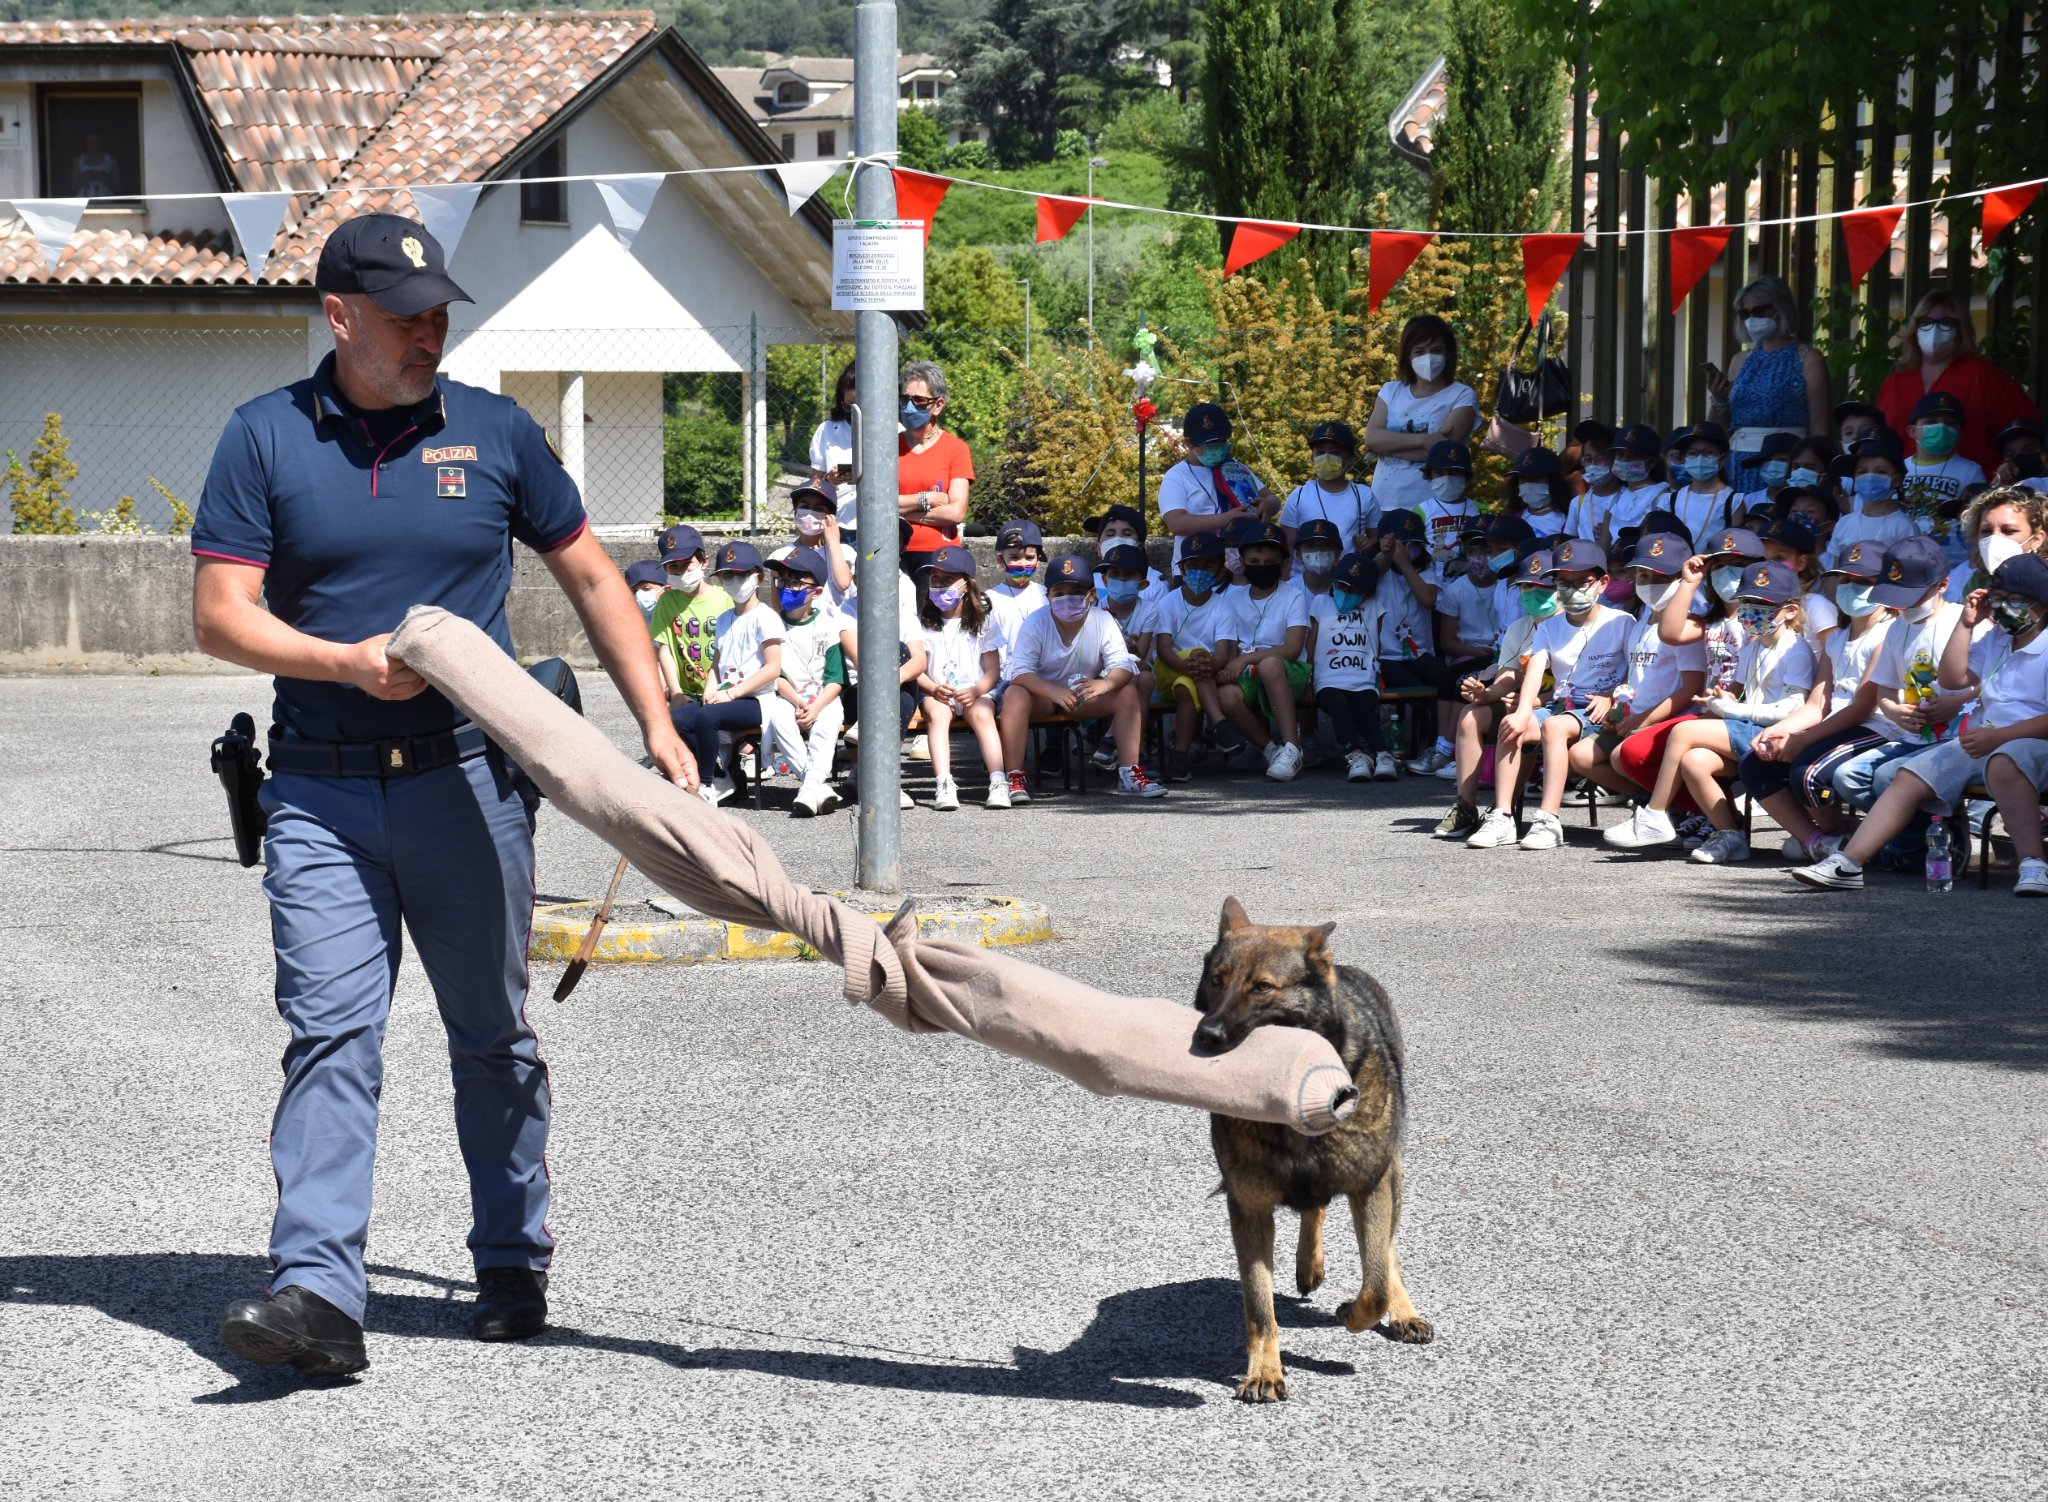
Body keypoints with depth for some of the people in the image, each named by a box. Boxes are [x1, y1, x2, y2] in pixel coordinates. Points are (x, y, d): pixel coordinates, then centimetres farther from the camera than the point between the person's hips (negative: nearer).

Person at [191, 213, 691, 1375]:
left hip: (467, 784, 1)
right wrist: (347, 660, -17)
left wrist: (658, 725, 5)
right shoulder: (266, 438, 2)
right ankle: (319, 1291, -15)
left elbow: (594, 580, 13)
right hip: (322, 796, -1)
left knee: (494, 1035, 9)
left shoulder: (496, 433, 6)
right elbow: (221, 616, -1)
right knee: (331, 1033, -10)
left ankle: (515, 1267, 21)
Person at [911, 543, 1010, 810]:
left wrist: (976, 691, -19)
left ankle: (998, 783, -43)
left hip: (976, 691, 0)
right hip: (936, 691, 0)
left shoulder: (982, 620, 8)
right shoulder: (924, 622, 9)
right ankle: (945, 786, -47)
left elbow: (993, 671, 2)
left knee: (982, 714, -33)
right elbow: (917, 670, 1)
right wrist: (934, 689, -20)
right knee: (937, 714, -34)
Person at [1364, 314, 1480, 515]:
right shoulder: (1391, 391, 13)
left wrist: (1388, 445, -6)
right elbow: (1372, 437, -2)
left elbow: (1443, 448, -11)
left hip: (1432, 506, -3)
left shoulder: (1462, 396, 1)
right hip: (1384, 504, 3)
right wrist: (1422, 440, -15)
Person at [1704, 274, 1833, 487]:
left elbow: (1819, 429, -4)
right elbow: (1717, 432, 17)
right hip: (1740, 468, 5)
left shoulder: (1807, 359, 1)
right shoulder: (1740, 361, 15)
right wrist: (1718, 401, -2)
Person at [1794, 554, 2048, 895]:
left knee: (2004, 762, -43)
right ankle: (1847, 864, -10)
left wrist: (1999, 736, -26)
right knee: (1909, 777, -5)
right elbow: (1953, 679, 22)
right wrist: (1966, 624, 13)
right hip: (1980, 741, 8)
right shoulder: (1994, 639, 19)